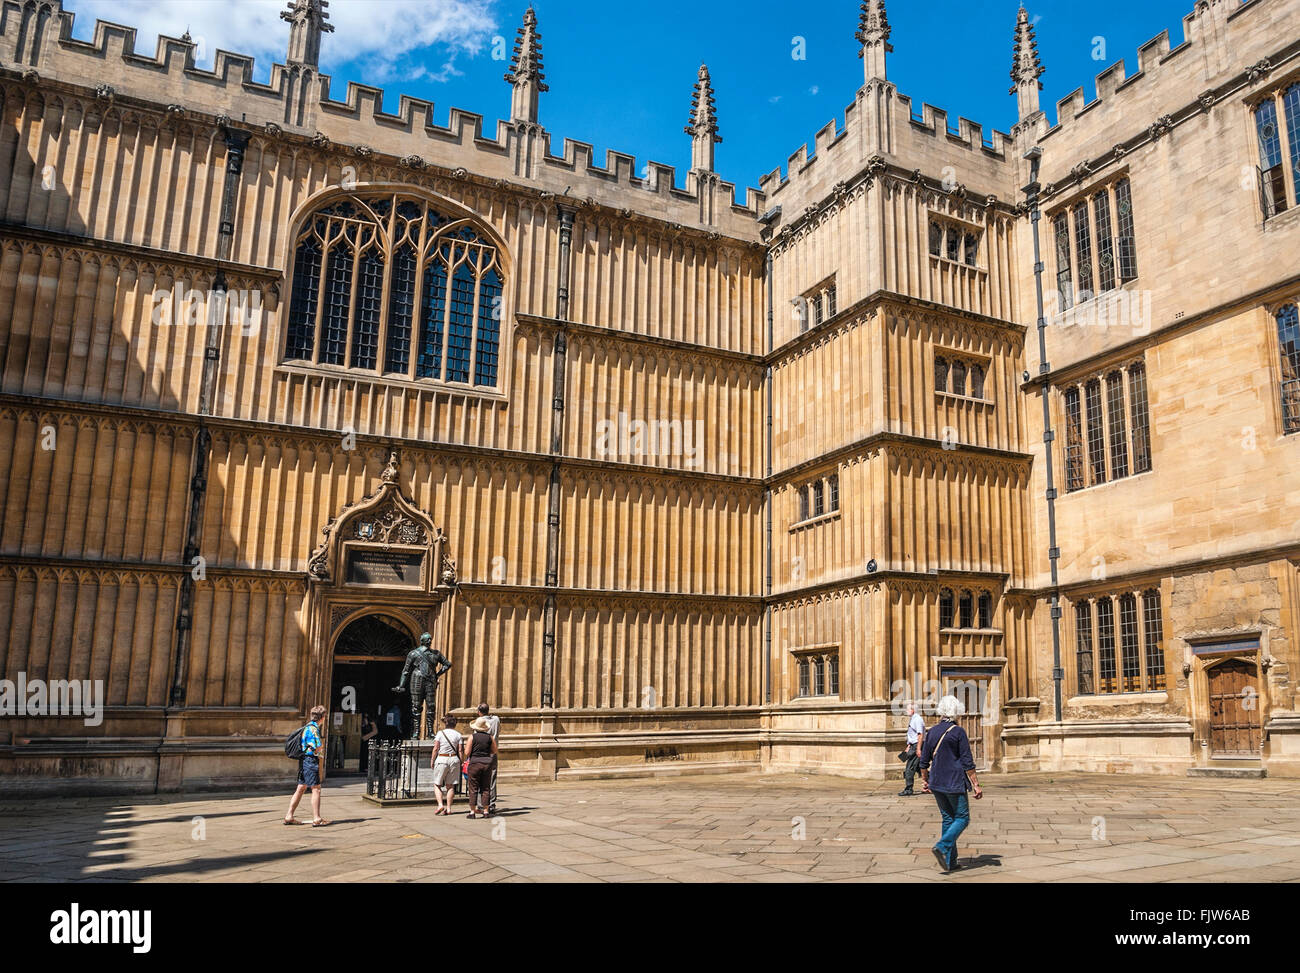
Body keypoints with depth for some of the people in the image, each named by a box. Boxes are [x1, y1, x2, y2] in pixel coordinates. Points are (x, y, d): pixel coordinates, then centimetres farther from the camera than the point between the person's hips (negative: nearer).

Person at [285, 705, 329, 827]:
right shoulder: (313, 729, -15)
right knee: (316, 789, -6)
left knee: (301, 789, 13)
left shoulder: (308, 727, 16)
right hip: (310, 761, -10)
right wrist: (322, 742, 0)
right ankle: (316, 819, -5)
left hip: (304, 761, 10)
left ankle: (289, 816, 16)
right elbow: (317, 749, -19)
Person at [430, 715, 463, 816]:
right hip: (454, 759, 3)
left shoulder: (440, 733, -3)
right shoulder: (458, 735, 4)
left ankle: (440, 805, -8)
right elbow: (460, 751, 0)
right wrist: (461, 762, 6)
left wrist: (432, 760, 3)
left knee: (437, 784, 8)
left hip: (441, 759, -3)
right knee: (450, 785, 10)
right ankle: (448, 808, 9)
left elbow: (436, 748, -6)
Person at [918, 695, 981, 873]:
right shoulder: (958, 732, -10)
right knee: (962, 818, 4)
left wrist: (925, 780, 22)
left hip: (936, 783, 6)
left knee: (948, 818, 14)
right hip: (954, 783, -6)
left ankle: (950, 861, 13)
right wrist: (975, 784, -7)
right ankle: (942, 847, -15)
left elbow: (924, 760, 10)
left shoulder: (932, 731, 5)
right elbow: (967, 761, -12)